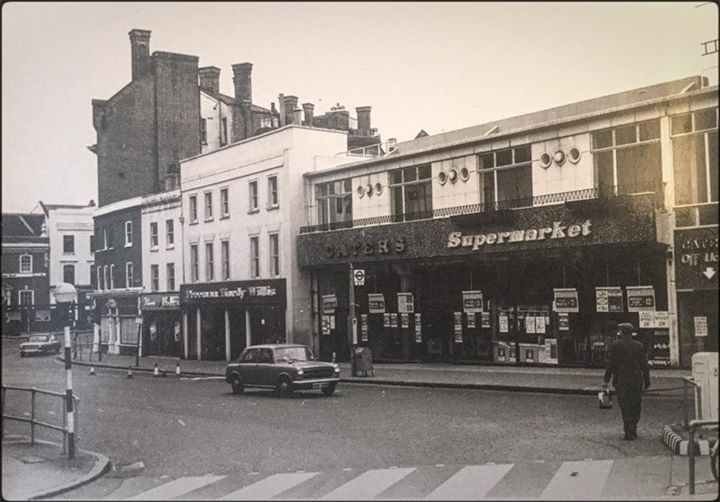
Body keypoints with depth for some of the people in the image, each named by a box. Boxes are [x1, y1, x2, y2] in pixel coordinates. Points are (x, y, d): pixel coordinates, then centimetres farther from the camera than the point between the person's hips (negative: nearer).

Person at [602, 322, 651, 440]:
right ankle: (633, 431, 20)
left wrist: (606, 380, -2)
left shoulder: (616, 345, -6)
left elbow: (611, 364, -6)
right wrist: (647, 381, 10)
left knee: (625, 408, 2)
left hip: (621, 382, -3)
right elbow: (644, 365, 4)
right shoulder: (639, 346, 4)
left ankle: (629, 434, -1)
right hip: (637, 381, 3)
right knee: (635, 407, 14)